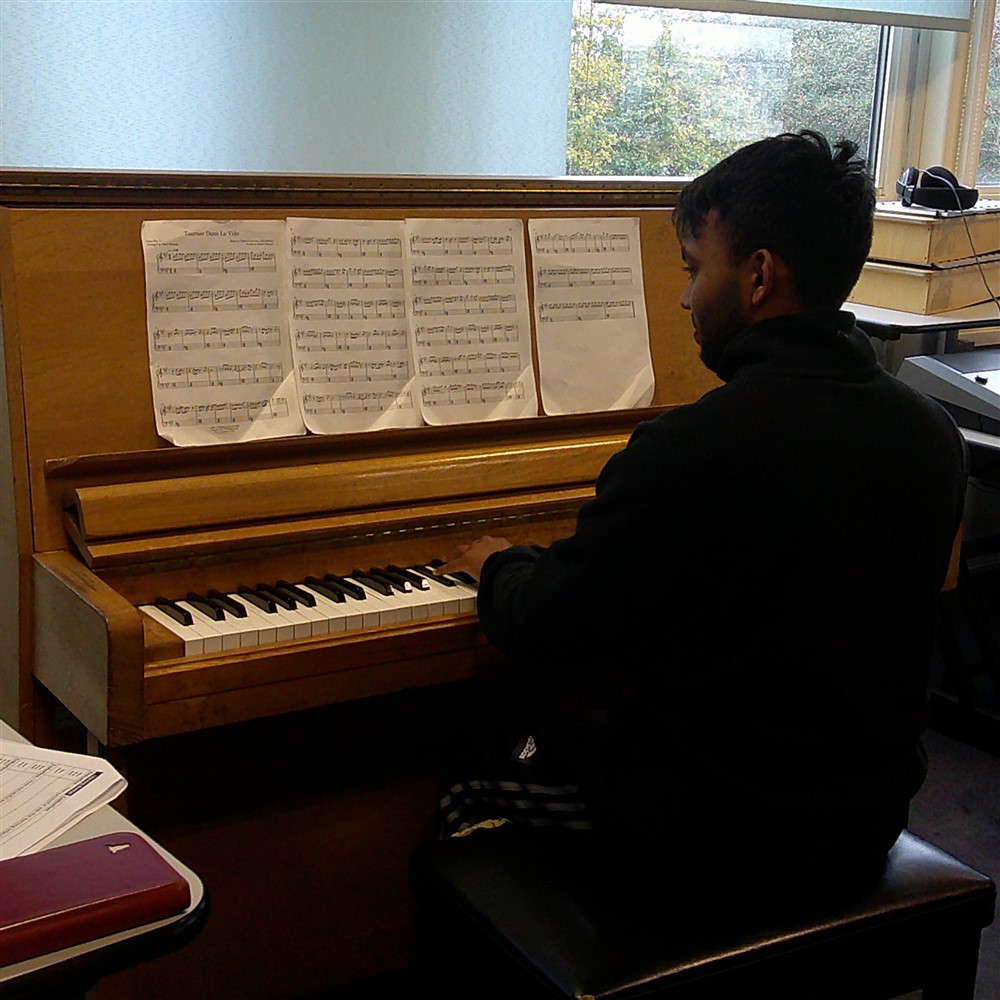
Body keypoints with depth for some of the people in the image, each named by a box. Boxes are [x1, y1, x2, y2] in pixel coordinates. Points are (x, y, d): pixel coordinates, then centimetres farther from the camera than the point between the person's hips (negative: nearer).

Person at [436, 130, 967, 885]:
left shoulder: (690, 448, -27)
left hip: (713, 823, -6)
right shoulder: (936, 437, -5)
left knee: (472, 765, 19)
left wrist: (500, 565, 5)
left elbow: (547, 628, -18)